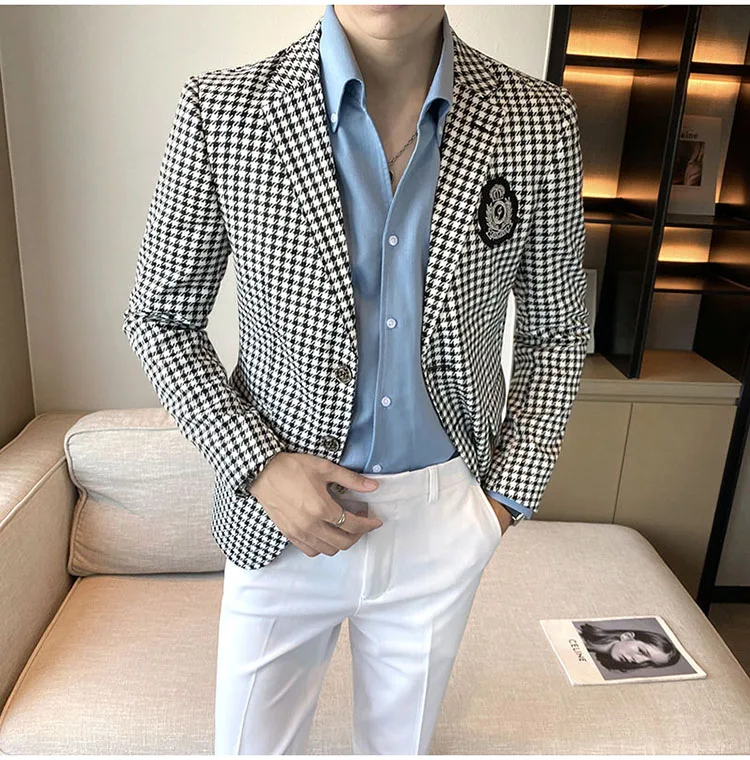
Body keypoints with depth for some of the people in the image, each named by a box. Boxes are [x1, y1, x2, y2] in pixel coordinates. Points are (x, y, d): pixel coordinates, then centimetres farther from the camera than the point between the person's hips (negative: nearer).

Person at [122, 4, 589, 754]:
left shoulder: (539, 124, -9)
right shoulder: (219, 112, -13)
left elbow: (555, 329, 3)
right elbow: (160, 317, -3)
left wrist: (509, 495, -1)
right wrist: (257, 464, -14)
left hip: (443, 522, 2)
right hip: (285, 518, 0)